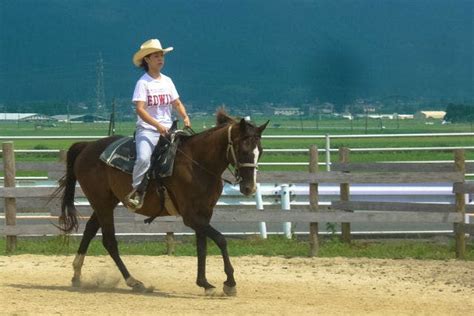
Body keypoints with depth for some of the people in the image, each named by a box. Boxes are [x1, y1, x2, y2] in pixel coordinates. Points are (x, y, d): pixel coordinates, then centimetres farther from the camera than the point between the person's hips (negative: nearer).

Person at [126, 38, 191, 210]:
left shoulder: (167, 81, 13)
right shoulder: (143, 83, -5)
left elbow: (177, 103, 18)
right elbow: (140, 109, -14)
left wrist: (185, 117, -3)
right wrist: (157, 125, -26)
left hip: (168, 129, 6)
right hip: (147, 129, -6)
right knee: (143, 158, -31)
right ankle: (136, 191, -16)